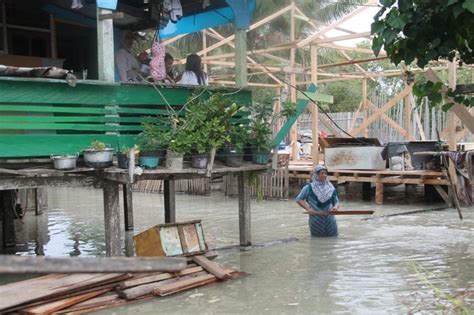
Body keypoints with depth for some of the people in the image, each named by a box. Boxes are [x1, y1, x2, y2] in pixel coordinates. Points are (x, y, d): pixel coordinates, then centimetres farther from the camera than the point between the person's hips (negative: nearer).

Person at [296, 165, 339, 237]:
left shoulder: (330, 188, 9)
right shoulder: (309, 188, 0)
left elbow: (336, 201, 15)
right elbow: (299, 199, 1)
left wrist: (336, 207, -9)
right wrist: (308, 208, -14)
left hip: (329, 219, 3)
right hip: (316, 220, -2)